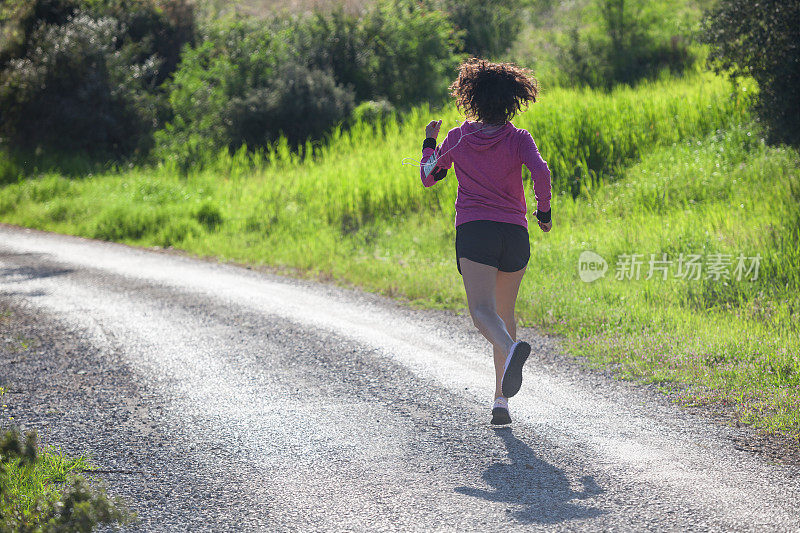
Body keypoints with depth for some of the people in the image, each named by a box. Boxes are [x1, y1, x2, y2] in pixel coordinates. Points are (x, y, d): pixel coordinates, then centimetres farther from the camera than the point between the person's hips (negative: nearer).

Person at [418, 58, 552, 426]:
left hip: (473, 230, -2)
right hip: (514, 231, 2)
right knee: (505, 312, 17)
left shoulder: (457, 138, 9)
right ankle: (501, 399, 14)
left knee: (483, 311, -17)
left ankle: (512, 350, -52)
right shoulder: (518, 139, 4)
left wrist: (430, 142, 38)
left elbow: (429, 177, 22)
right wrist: (544, 212, 1)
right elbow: (540, 171, -14)